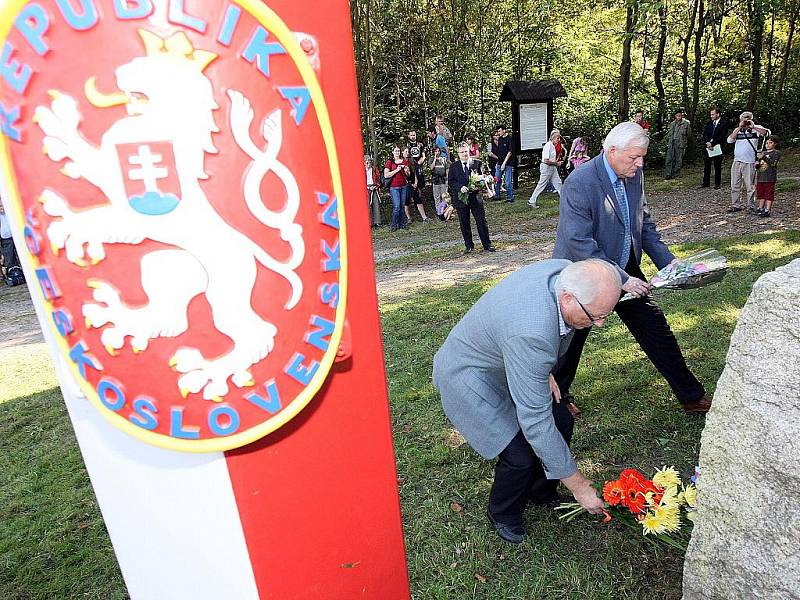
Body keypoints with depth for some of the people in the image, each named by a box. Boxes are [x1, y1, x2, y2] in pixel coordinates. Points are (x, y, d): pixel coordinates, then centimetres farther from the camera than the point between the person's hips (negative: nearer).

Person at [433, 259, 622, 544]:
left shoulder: (568, 273, -17)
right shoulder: (531, 333, -42)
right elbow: (535, 422, -33)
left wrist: (544, 371, 3)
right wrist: (579, 485, -22)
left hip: (510, 364, 8)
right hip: (469, 376, -8)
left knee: (562, 423, 7)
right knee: (520, 454, -13)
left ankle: (540, 492, 34)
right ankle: (503, 515, 20)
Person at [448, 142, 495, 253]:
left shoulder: (477, 164, 5)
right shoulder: (453, 166, 5)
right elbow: (450, 182, 0)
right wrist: (460, 187, -17)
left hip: (475, 197, 0)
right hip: (461, 198, 1)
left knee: (482, 222, 2)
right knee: (464, 224, 7)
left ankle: (487, 245, 12)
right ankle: (469, 246, 19)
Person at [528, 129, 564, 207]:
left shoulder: (553, 146, 9)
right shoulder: (548, 146, -19)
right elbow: (546, 161, -24)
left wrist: (557, 162, 5)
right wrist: (556, 163, -15)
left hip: (552, 168, 9)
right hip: (546, 167, -9)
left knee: (558, 183, 11)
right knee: (541, 185, -1)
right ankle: (532, 201, 9)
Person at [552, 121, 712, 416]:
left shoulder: (634, 174, -1)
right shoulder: (579, 184, -25)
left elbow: (644, 223, 10)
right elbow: (580, 244, -28)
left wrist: (667, 260, -2)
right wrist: (621, 280, -27)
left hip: (626, 270, 7)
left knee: (656, 330, 11)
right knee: (572, 338, 10)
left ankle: (691, 395, 29)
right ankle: (557, 396, 34)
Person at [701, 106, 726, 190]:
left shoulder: (723, 124, -6)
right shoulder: (709, 123, 11)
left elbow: (722, 137, -12)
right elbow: (704, 134, 8)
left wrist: (712, 143, -17)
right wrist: (707, 142, -8)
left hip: (717, 148, -5)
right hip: (708, 147, 5)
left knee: (717, 166, 3)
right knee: (706, 166, 8)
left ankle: (717, 184, 9)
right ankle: (706, 182, 16)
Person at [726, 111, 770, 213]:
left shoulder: (756, 128, 5)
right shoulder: (737, 130, 12)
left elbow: (767, 132, -12)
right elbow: (730, 140, -4)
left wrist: (753, 127, -13)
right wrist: (739, 128, -9)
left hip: (749, 163, -3)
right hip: (736, 162, 3)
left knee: (750, 186, 2)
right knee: (735, 185, 5)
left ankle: (750, 205, 10)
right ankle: (736, 205, 14)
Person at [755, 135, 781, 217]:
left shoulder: (776, 152, 0)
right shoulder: (763, 153, 18)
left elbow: (773, 162, -16)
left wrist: (763, 157, -23)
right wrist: (757, 165, 1)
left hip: (770, 178, -6)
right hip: (760, 178, 6)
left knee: (769, 195, -4)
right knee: (761, 194, 11)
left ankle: (767, 210, -5)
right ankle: (760, 208, 20)